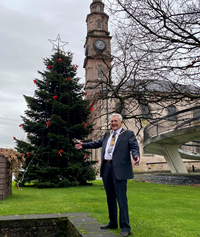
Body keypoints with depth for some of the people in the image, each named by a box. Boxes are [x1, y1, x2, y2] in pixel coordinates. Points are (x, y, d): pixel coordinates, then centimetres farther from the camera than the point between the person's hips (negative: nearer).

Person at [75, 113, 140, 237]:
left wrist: (136, 156, -29)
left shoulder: (129, 134, 2)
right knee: (110, 197, 16)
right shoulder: (107, 134, 19)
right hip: (106, 168, 7)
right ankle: (113, 222, 30)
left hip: (119, 169, -6)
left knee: (121, 198, -6)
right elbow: (98, 143, 29)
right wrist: (84, 145, 29)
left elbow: (134, 147, -9)